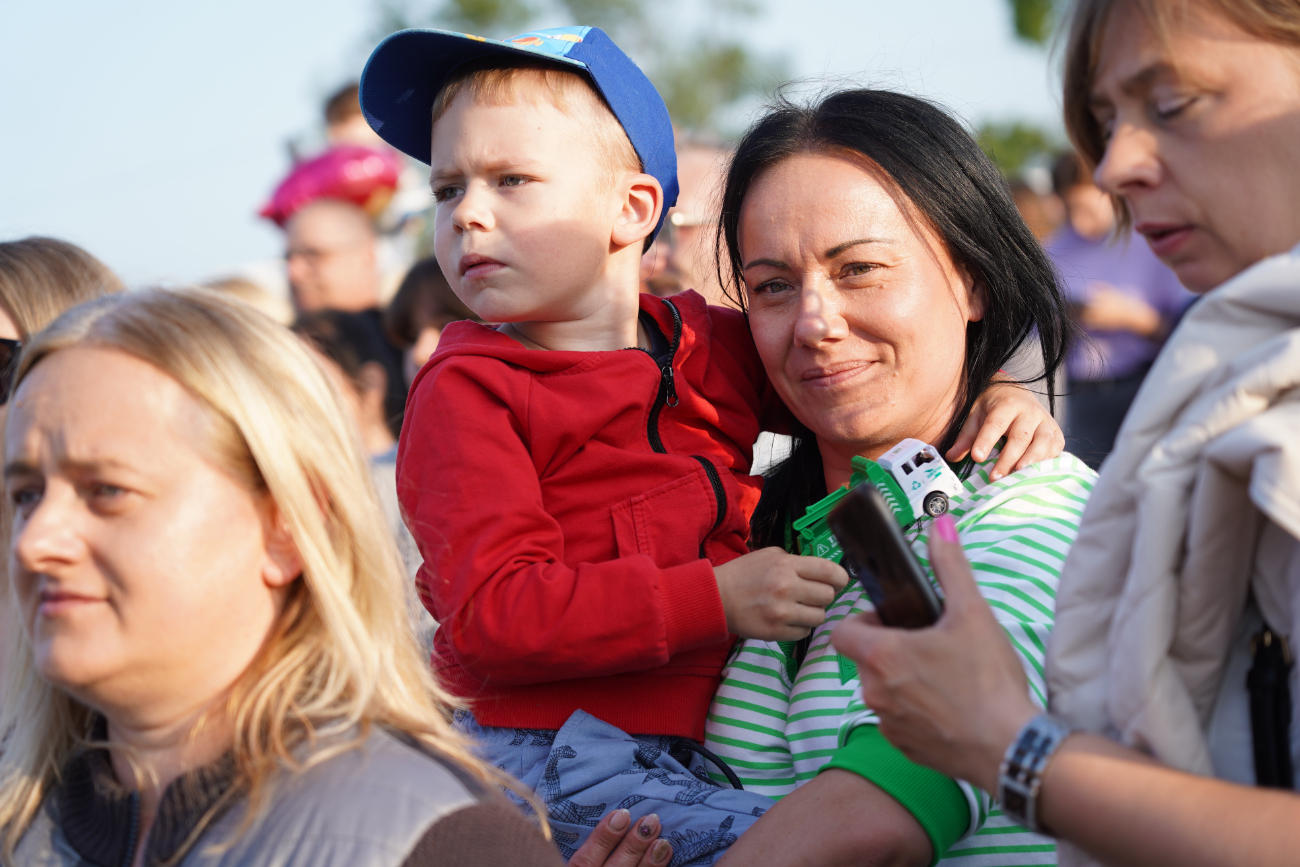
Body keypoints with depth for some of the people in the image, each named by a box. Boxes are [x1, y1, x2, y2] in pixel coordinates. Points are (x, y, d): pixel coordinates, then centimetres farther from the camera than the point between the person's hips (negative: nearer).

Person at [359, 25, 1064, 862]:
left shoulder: (715, 348, 11)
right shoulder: (468, 391, -4)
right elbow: (489, 611, -15)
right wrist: (715, 599, -20)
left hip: (691, 751, 7)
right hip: (550, 751, -6)